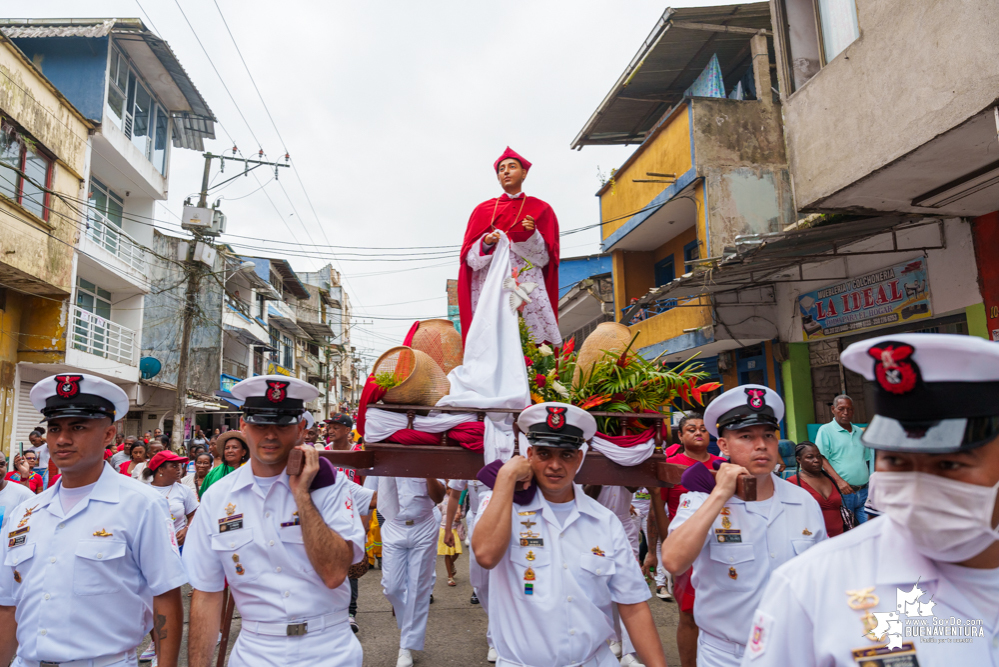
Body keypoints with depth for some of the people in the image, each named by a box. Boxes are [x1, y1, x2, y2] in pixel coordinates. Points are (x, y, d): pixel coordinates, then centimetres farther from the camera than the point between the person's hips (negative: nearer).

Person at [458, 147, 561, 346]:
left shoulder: (540, 209, 15)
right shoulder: (483, 209, 18)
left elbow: (545, 256, 7)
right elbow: (469, 255, 10)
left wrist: (532, 235, -10)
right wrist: (486, 242, -10)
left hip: (527, 283, -1)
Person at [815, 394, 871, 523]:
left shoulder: (860, 432, 18)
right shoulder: (825, 430, -1)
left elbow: (867, 459, 23)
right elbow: (821, 459, -9)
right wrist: (839, 480, -19)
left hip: (864, 492, 5)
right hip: (842, 493, -5)